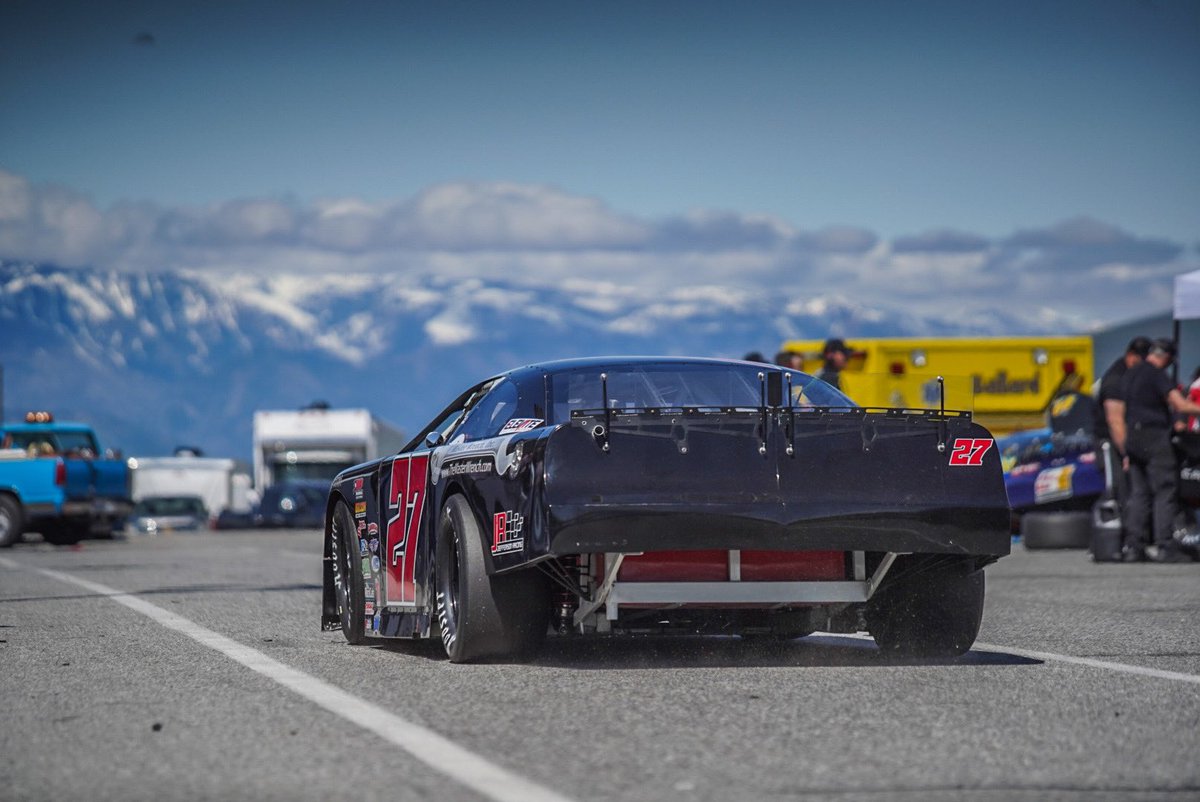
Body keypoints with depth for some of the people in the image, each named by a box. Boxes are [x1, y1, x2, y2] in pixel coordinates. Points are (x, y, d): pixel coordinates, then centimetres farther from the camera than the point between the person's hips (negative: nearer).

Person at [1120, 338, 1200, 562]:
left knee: (1139, 493, 8)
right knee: (1165, 491, -6)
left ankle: (1133, 546, 4)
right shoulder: (1158, 376, -11)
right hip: (1155, 437, -8)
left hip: (1132, 437, 8)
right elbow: (1181, 405, -20)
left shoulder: (1129, 375, 16)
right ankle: (1164, 546, -11)